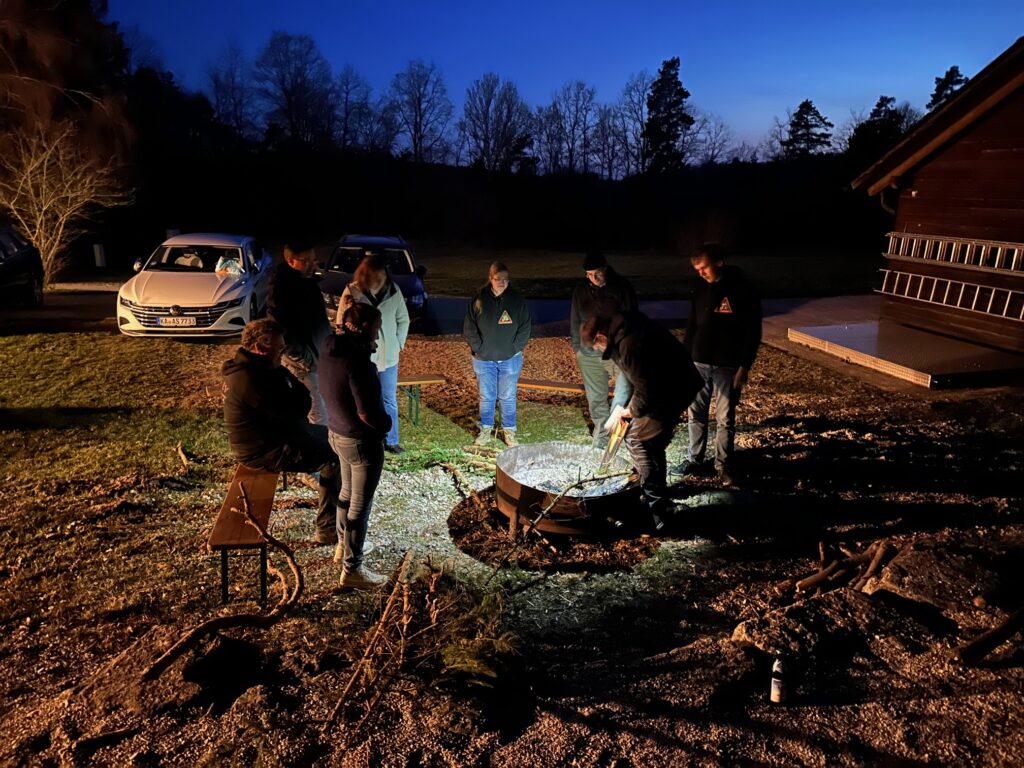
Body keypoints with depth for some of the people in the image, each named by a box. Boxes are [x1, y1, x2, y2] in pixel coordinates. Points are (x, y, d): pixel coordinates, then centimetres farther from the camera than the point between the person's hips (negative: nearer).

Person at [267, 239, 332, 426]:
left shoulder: (308, 280, 6)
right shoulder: (280, 289, -20)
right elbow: (280, 332, -21)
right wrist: (303, 359, -20)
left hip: (320, 356, 9)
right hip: (304, 363, -8)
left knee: (327, 408, 19)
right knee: (319, 415, -2)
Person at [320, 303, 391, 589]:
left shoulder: (329, 348, -2)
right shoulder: (355, 359, -29)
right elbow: (367, 413, -27)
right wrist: (387, 423, -9)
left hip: (337, 433, 9)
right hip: (361, 441, -9)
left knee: (347, 493, 27)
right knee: (360, 505, 7)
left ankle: (343, 546, 47)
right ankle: (352, 569, 21)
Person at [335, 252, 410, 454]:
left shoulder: (394, 290, -8)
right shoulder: (352, 291, -12)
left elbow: (403, 320, 4)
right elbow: (342, 323, -4)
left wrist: (398, 343, -2)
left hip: (388, 356, 2)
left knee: (389, 400, 13)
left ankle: (391, 440, 27)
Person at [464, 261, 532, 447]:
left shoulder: (517, 299, -3)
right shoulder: (479, 299, -3)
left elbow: (525, 327, 0)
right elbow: (469, 327, 1)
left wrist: (516, 348, -7)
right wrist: (478, 348, -6)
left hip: (510, 359, 0)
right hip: (484, 359, 0)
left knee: (508, 397, 8)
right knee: (486, 396, 10)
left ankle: (509, 431, 21)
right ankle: (486, 429, 25)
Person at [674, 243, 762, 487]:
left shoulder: (742, 291, -10)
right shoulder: (701, 287, 5)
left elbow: (753, 332, -9)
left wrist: (744, 367, -12)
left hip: (727, 366, -4)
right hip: (698, 362, 5)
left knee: (725, 418, 5)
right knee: (695, 414, 10)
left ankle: (723, 466, 18)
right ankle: (694, 460, 23)